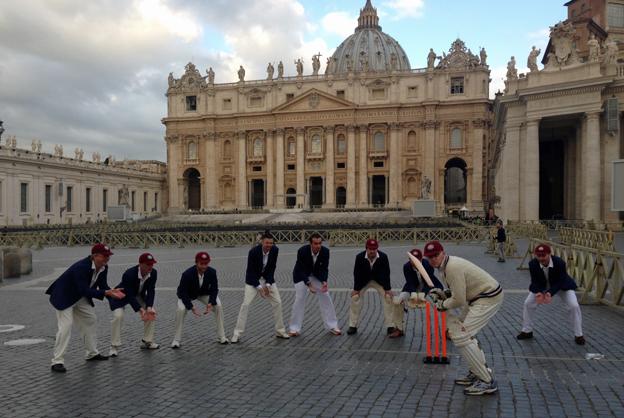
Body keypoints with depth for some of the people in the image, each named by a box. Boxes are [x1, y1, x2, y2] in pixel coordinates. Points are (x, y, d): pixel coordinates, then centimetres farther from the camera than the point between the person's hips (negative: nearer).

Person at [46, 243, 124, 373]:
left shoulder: (103, 268, -10)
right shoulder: (81, 267, -35)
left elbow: (103, 285, -6)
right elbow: (84, 290, -37)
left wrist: (112, 292, -27)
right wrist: (105, 293, -42)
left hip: (81, 297, 9)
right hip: (64, 297, -9)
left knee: (90, 321, 13)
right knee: (65, 326, -15)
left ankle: (92, 353, 26)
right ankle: (57, 361, -9)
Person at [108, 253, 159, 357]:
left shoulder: (153, 273, -22)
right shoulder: (129, 274, -37)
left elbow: (151, 291, -18)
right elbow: (129, 295, -35)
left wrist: (149, 307, -31)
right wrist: (140, 310, -40)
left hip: (138, 295, 5)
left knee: (151, 313, -4)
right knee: (118, 316, -24)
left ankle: (147, 341, 12)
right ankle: (114, 346, -11)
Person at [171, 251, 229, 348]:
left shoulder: (212, 272, -26)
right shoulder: (187, 274, -35)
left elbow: (214, 289, -14)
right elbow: (182, 293, -29)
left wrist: (211, 303, -30)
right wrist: (192, 307, -38)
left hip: (205, 293, 3)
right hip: (187, 295, -3)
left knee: (218, 306, -15)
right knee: (181, 310, -28)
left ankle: (221, 336, 0)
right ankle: (176, 340, -11)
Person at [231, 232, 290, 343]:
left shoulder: (275, 250, -16)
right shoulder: (253, 251, -26)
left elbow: (272, 268, -7)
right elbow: (250, 271, -19)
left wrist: (268, 285, -14)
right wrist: (259, 287, -21)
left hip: (268, 278, 4)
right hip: (253, 279, -4)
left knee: (277, 302, -1)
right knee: (246, 304, -13)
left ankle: (280, 331, 14)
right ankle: (237, 334, -5)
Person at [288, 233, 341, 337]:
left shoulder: (325, 251, -23)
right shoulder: (302, 251, -32)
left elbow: (324, 269, -16)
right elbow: (301, 270, -29)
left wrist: (324, 281, -34)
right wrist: (309, 284, -40)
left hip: (317, 275, 3)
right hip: (301, 275, -3)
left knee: (326, 298, 0)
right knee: (299, 299, -11)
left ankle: (332, 326, 12)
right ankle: (294, 328, 1)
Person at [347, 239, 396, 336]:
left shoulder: (383, 257, -26)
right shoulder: (359, 257, -26)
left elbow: (386, 273, -17)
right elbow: (356, 273, -16)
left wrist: (388, 289, -16)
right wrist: (356, 288, -13)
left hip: (379, 280, 0)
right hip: (363, 281, 0)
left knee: (388, 297, -12)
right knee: (355, 298, -9)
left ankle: (390, 326, -1)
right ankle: (353, 326, 4)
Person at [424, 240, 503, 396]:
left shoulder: (452, 268, -25)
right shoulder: (443, 266, 7)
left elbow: (459, 300, -22)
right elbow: (458, 291, 17)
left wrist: (442, 305, -5)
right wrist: (442, 294, 1)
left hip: (489, 298, -11)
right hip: (477, 297, 11)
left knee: (461, 336, -14)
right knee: (457, 329, 17)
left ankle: (487, 382, -8)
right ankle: (476, 373, 24)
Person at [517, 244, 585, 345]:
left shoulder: (560, 263, -36)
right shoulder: (532, 264, -29)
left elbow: (560, 282, -29)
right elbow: (535, 281, -20)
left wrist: (550, 293, -45)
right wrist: (539, 293, -41)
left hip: (561, 286, -2)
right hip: (541, 286, 2)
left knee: (574, 306, -16)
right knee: (528, 303, -4)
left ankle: (578, 335, 3)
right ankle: (527, 331, 14)